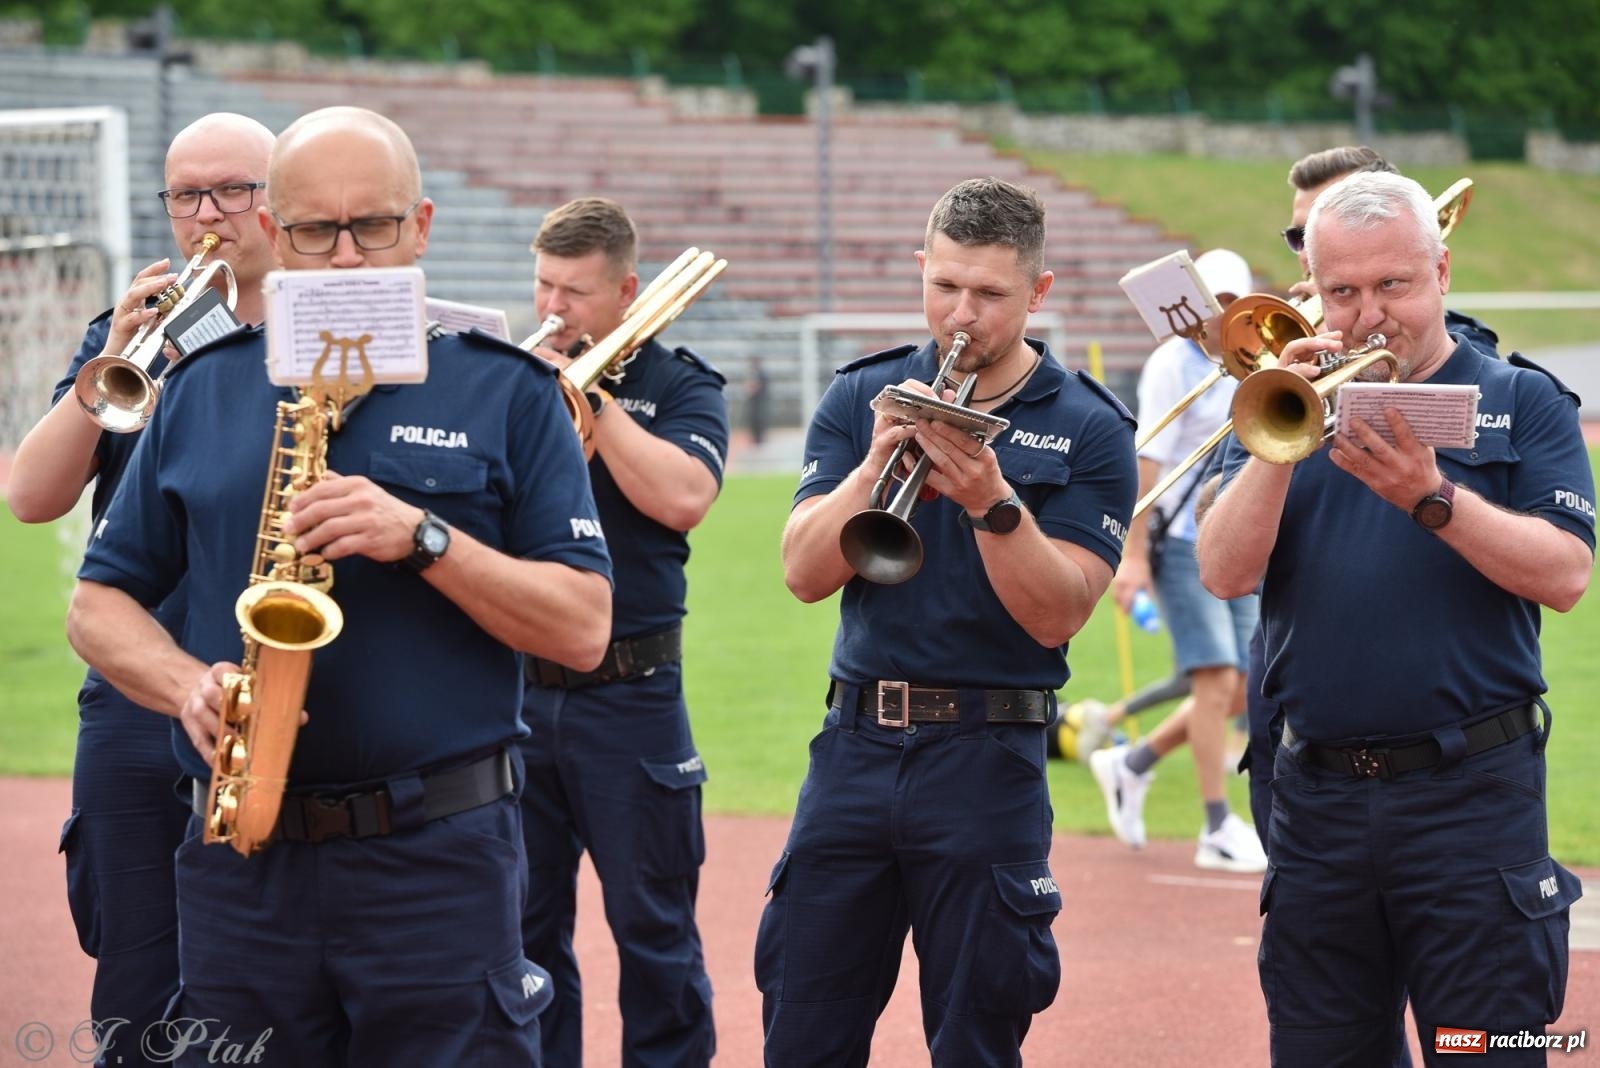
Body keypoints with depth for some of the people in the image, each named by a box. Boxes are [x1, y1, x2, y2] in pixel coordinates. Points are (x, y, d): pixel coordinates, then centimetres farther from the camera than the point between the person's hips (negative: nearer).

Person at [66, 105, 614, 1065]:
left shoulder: (507, 394, 4)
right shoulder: (203, 392, 12)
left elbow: (583, 629, -2)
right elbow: (99, 605, 13)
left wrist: (422, 539, -15)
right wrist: (189, 685, -7)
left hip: (442, 860, -3)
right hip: (241, 867, 3)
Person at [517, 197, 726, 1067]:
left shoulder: (678, 386, 1)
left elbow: (681, 497, -17)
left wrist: (589, 395, -15)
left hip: (628, 695, -3)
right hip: (513, 693, 3)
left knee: (653, 929, 3)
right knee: (523, 924, 8)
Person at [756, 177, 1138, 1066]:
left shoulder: (1087, 430, -2)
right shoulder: (865, 398, 7)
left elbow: (1057, 617, -10)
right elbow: (805, 573, -3)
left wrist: (994, 503, -24)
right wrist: (876, 468, -18)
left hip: (988, 759, -3)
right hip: (856, 746, 3)